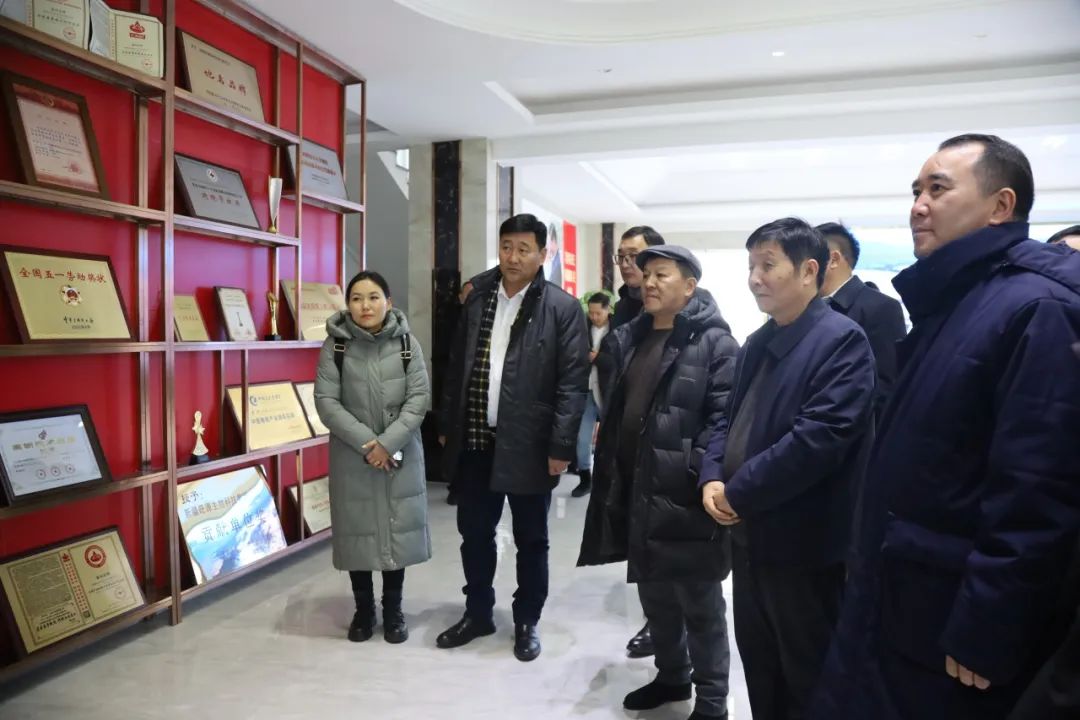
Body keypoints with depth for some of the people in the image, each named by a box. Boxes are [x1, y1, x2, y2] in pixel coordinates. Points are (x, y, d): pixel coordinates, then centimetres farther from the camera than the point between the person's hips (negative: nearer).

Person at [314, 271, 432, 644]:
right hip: (352, 456, 0)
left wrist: (388, 443, -16)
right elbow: (326, 401, -8)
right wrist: (367, 443, -16)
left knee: (397, 529, 7)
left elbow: (419, 397, -6)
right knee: (358, 531, 7)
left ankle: (393, 610, 24)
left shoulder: (407, 343, -1)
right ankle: (363, 609, 25)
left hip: (400, 455, 1)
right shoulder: (335, 345, -4)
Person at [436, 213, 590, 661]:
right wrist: (447, 425, 10)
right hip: (475, 440, 5)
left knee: (531, 540, 11)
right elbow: (457, 365, 11)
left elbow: (573, 382, -10)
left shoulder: (563, 308, -7)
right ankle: (477, 614, 34)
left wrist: (560, 447, -14)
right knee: (474, 533, 15)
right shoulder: (478, 298, 8)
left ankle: (527, 621, 29)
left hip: (528, 444, -4)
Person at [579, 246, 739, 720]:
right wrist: (611, 475, 16)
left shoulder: (713, 343, -10)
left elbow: (724, 419, -17)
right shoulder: (631, 337, 12)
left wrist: (701, 478, -21)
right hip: (637, 491, 7)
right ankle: (671, 676, 40)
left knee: (700, 603, 7)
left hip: (683, 497, -7)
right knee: (654, 594, 20)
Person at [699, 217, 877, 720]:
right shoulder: (757, 344, 11)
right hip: (750, 535, 8)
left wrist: (737, 493, -19)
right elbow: (731, 420, 14)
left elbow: (818, 439, -26)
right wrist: (712, 478, -5)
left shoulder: (842, 341, -16)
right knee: (758, 665, 22)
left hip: (803, 544, -8)